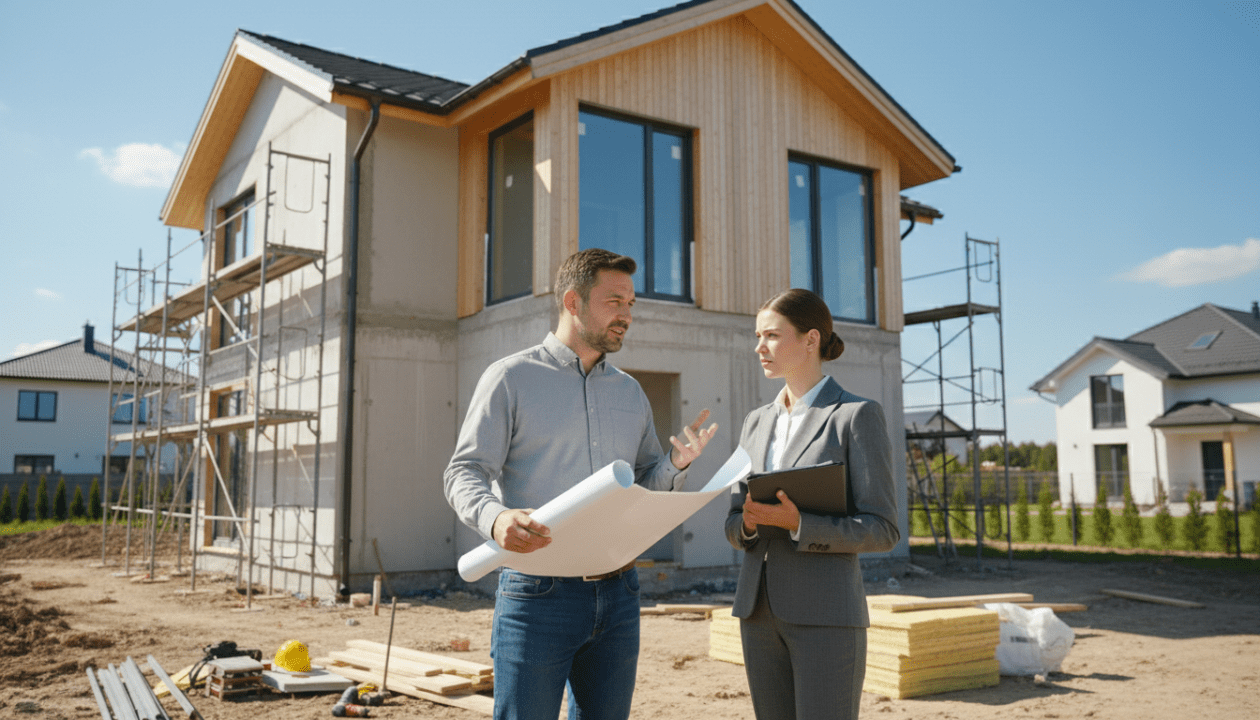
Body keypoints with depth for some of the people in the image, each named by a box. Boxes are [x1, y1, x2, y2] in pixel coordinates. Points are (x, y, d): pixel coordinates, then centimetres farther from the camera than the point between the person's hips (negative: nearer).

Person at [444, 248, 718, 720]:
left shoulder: (630, 392, 16)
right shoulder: (511, 378, 0)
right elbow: (464, 473, -6)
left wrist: (675, 465, -4)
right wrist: (495, 517, -27)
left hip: (617, 596, 5)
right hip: (538, 594, -5)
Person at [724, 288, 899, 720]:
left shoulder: (857, 415, -4)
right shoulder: (757, 422, 13)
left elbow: (882, 530, -8)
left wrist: (796, 523, -21)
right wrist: (749, 523, -9)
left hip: (825, 615, -6)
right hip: (759, 610, 6)